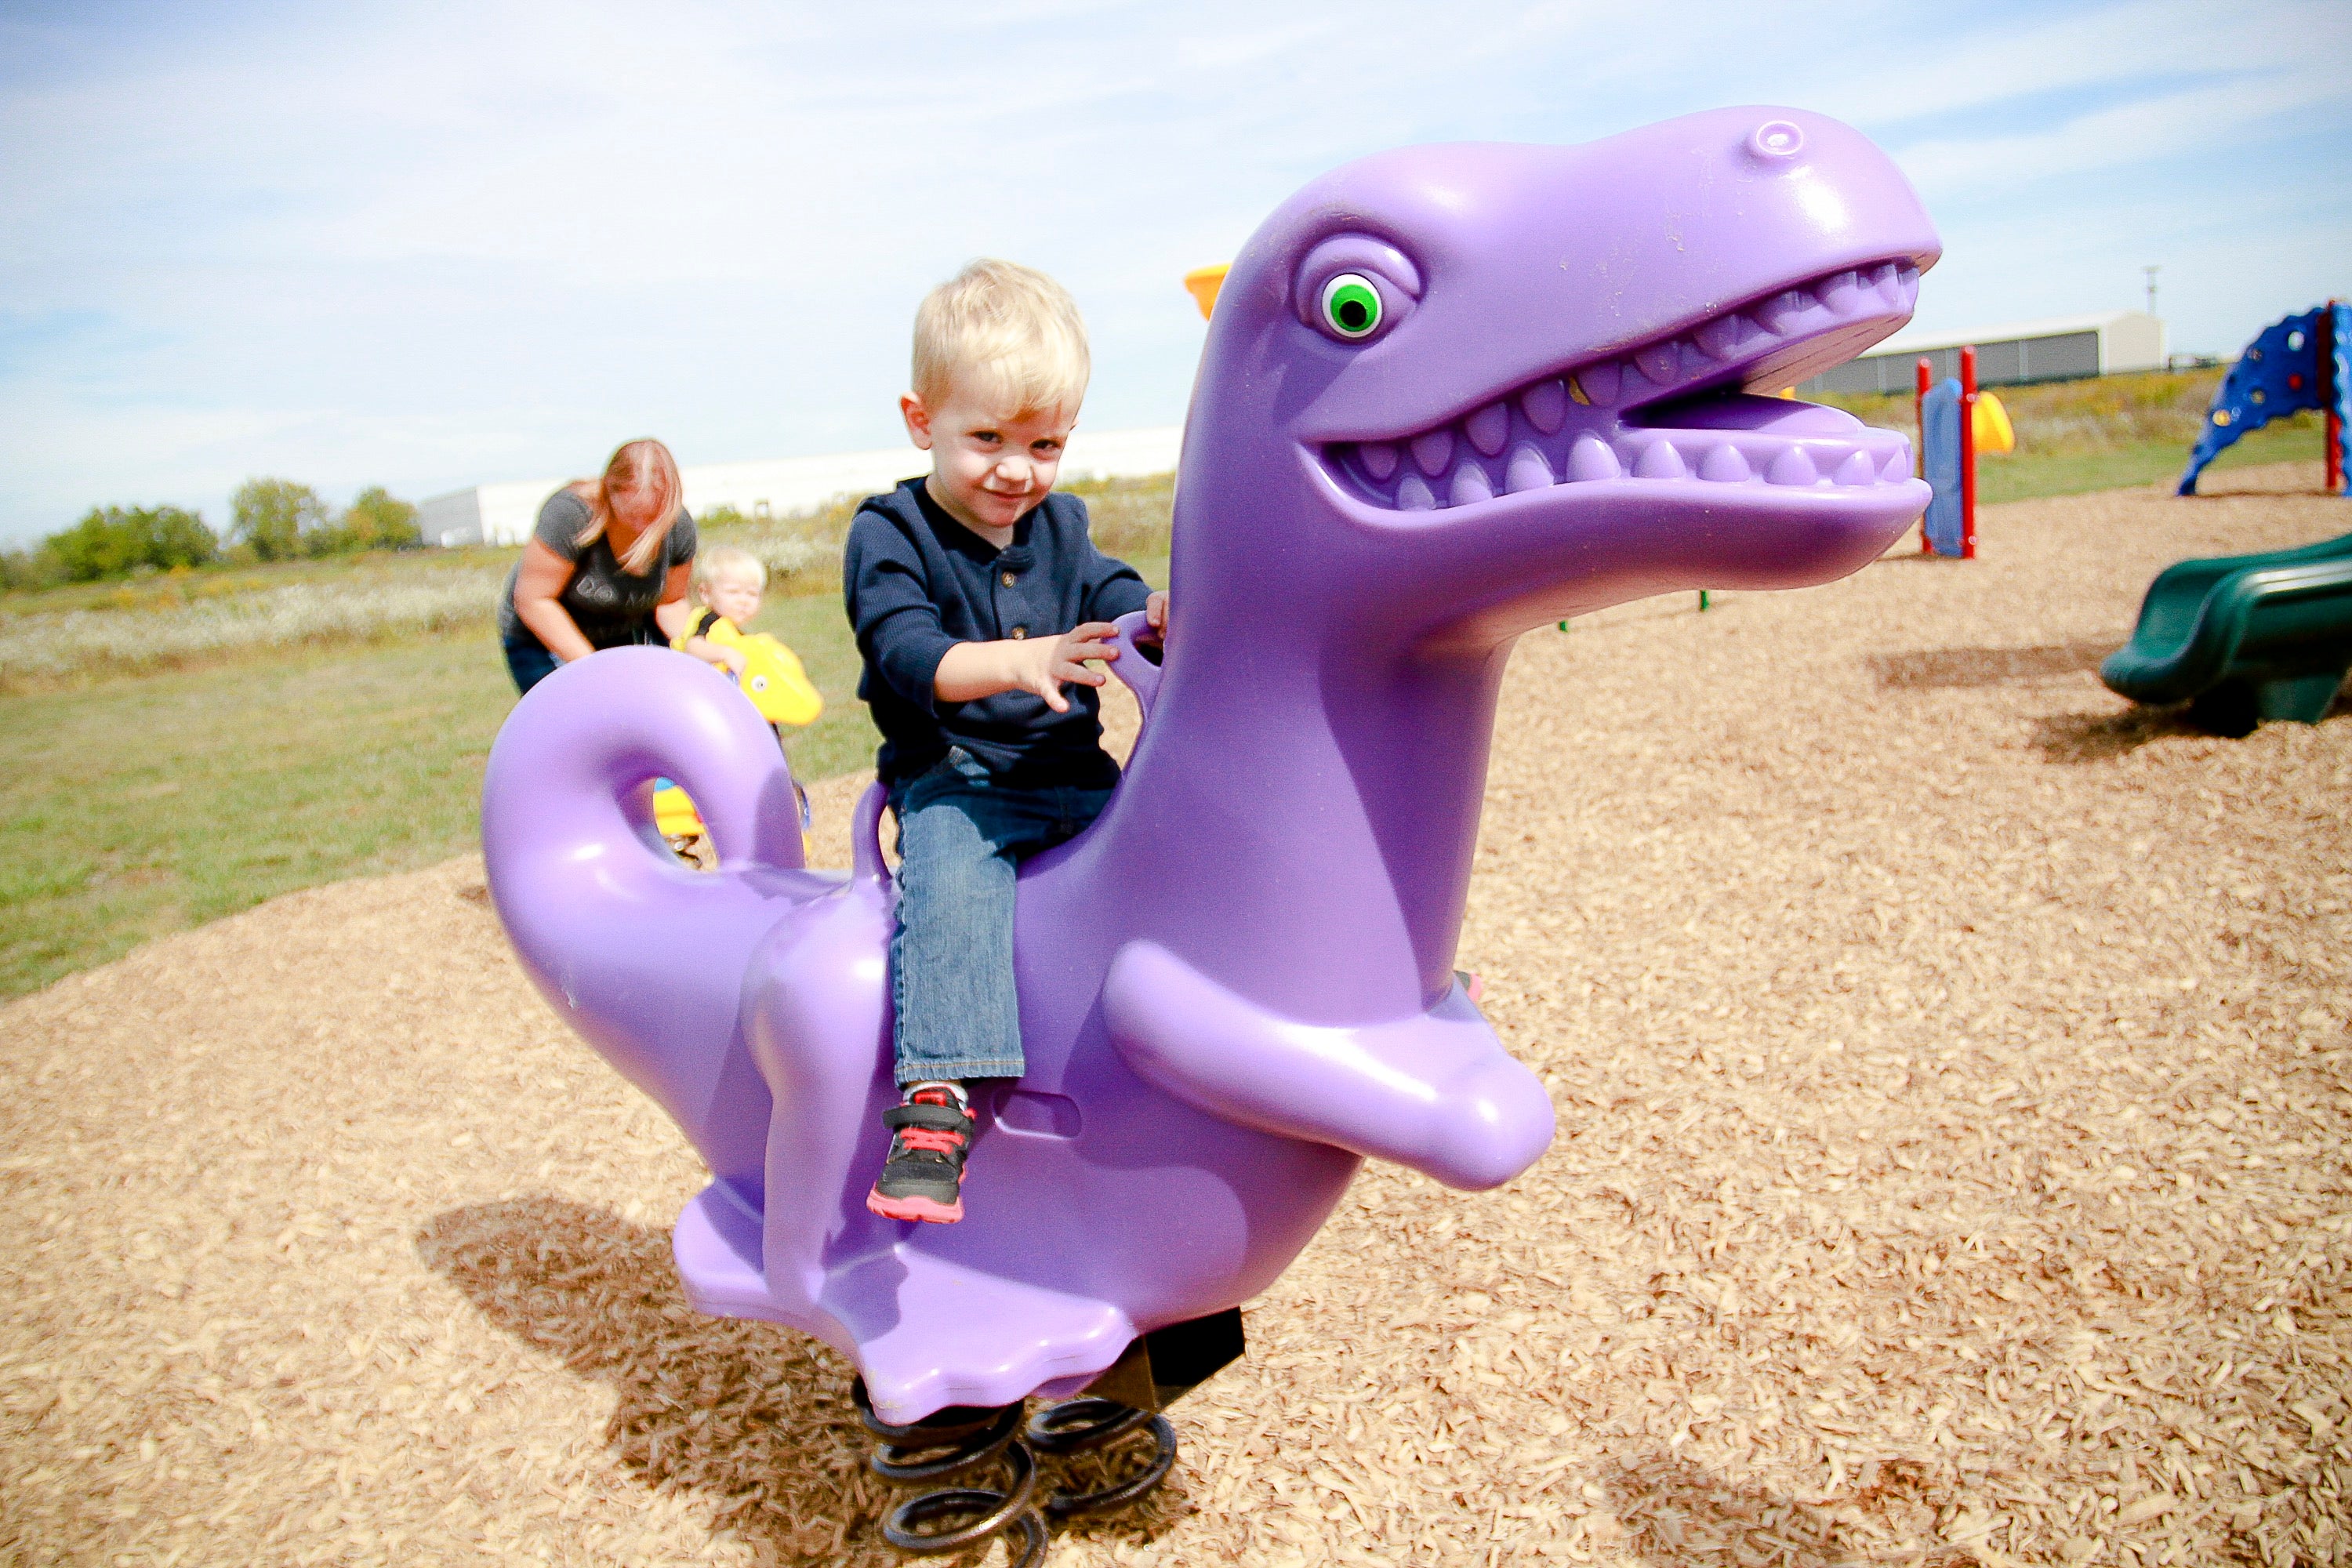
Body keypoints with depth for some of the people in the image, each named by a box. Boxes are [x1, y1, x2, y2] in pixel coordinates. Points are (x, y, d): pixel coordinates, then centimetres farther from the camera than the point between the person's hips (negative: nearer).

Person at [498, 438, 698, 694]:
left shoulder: (679, 526, -15)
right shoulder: (570, 514, -29)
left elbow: (670, 602, -1)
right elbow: (533, 601, -26)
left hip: (622, 634, 4)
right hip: (542, 640, -4)